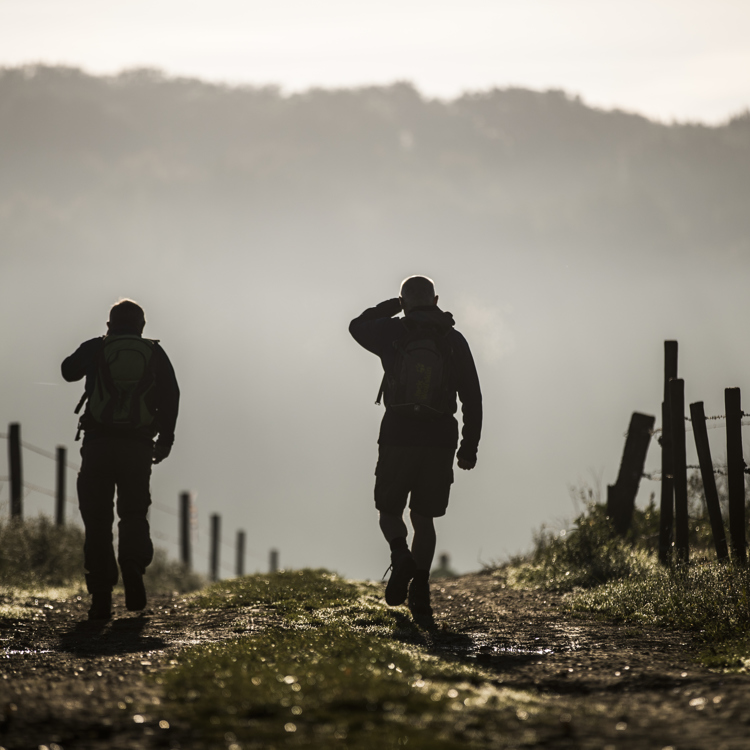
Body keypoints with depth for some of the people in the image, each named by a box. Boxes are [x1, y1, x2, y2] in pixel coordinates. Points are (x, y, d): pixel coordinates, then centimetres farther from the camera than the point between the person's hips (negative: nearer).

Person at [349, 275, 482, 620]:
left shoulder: (392, 333, 0)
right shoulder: (454, 340, 4)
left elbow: (358, 326, 23)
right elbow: (472, 396, 4)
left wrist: (389, 307, 31)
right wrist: (470, 445, 10)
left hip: (398, 438, -2)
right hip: (439, 442, 2)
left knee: (389, 511, 12)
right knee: (423, 517, 12)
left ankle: (401, 556, -19)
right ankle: (420, 590, 0)